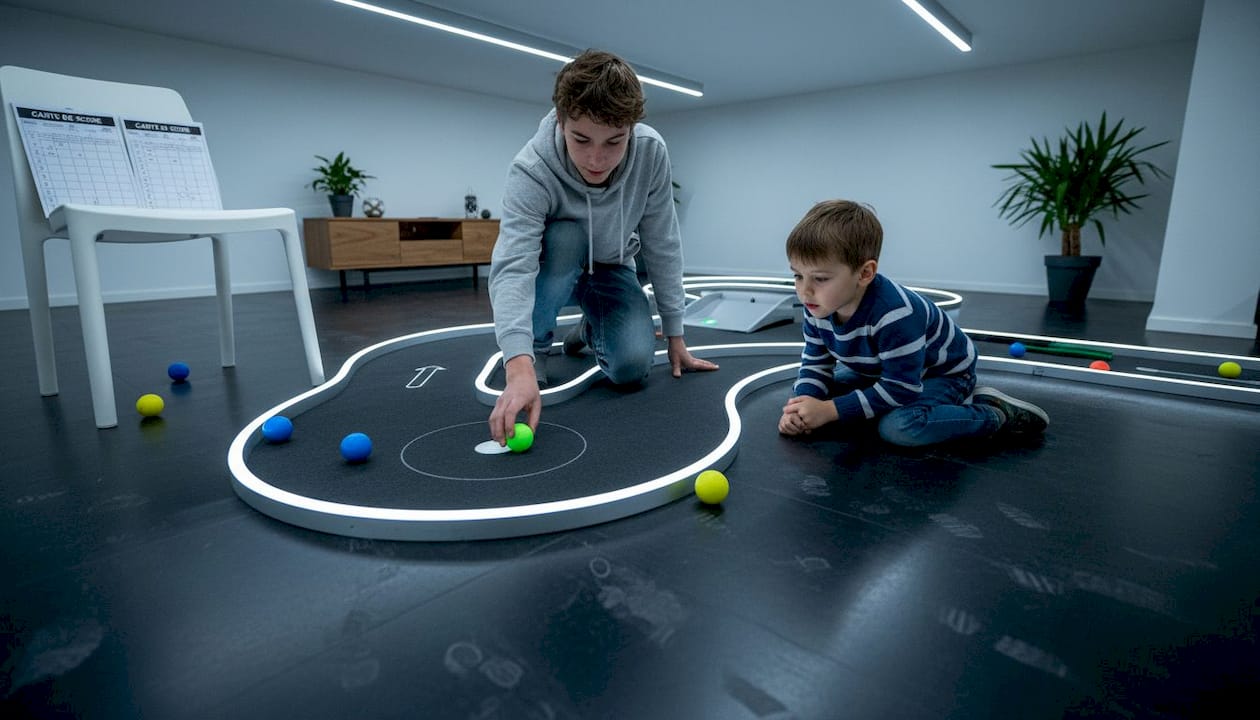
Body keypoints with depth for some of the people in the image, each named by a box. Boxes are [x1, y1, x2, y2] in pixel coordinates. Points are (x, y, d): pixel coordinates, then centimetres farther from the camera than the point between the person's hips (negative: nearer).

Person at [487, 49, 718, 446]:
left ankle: (591, 329, 15)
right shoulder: (531, 171, -34)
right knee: (565, 236, -37)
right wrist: (520, 368, -60)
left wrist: (675, 336, -12)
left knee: (633, 365, -21)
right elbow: (512, 267, -45)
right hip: (554, 271, -2)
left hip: (612, 269, 2)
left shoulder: (651, 152, -25)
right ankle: (534, 351, -14)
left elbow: (662, 247, -17)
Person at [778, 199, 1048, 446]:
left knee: (897, 427, -36)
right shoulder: (817, 308, -17)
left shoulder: (895, 315, -39)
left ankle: (998, 414, -12)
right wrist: (802, 404, -28)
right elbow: (815, 364, -8)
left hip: (944, 374, -8)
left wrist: (830, 410, -37)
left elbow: (900, 389, -35)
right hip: (880, 372, 9)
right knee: (807, 390, 3)